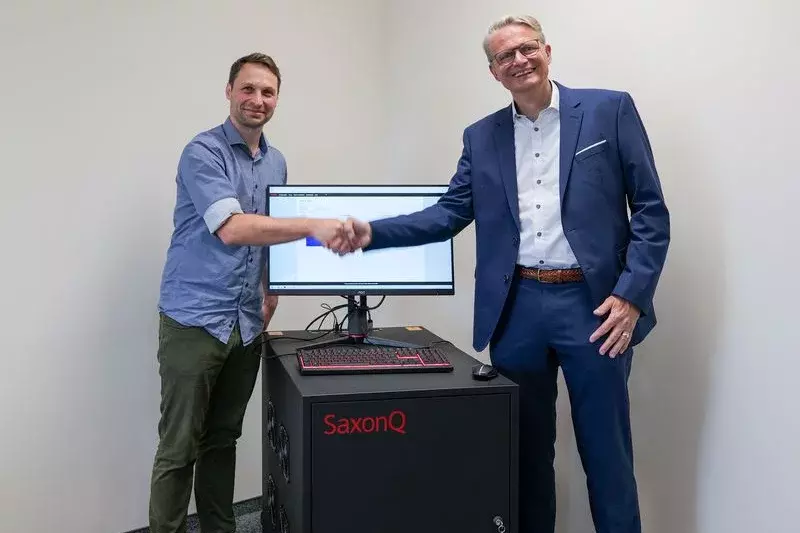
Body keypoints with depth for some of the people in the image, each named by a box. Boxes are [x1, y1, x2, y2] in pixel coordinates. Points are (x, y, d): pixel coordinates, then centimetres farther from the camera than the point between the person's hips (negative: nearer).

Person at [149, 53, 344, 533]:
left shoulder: (277, 162, 13)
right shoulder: (203, 152, -10)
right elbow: (231, 228, -22)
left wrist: (270, 291, 12)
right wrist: (312, 227, -30)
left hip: (247, 324, 6)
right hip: (194, 320, -6)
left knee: (223, 440, 14)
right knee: (179, 448, -1)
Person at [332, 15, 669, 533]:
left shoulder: (609, 109, 2)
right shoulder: (482, 136, 12)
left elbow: (650, 210, -1)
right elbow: (450, 213, 8)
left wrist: (631, 295, -11)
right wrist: (372, 232, -6)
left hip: (593, 304, -3)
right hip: (517, 309, 3)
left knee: (606, 455, 5)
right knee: (526, 451, 13)